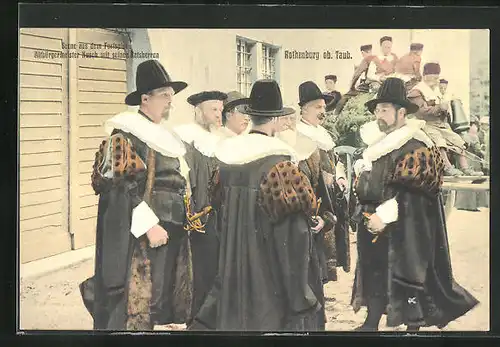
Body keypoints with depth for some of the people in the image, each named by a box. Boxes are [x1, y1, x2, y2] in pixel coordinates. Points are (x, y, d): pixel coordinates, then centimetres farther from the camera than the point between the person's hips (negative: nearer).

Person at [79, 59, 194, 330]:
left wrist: (182, 222, 19)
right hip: (138, 235, -9)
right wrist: (150, 225, -21)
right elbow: (123, 187, -17)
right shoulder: (125, 135, -10)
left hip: (168, 231, 9)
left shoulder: (161, 136, 17)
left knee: (157, 296, 10)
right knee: (136, 297, -7)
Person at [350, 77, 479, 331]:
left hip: (403, 230, -8)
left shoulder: (415, 147, -14)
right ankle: (371, 324, 26)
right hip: (373, 225, 8)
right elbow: (363, 184, 21)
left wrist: (385, 215, -21)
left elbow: (414, 195, -19)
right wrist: (366, 212, 9)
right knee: (374, 275, 14)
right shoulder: (376, 143, 11)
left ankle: (413, 326, 10)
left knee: (408, 277, -1)